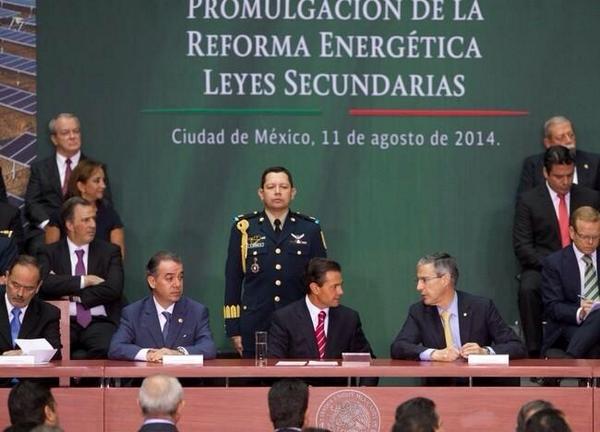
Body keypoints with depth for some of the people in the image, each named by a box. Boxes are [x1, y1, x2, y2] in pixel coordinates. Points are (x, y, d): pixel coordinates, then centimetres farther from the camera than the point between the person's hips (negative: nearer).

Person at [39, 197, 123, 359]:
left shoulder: (110, 251, 13)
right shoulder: (51, 252, 12)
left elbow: (114, 289, -3)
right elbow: (44, 283, -8)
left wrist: (75, 296, -5)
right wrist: (85, 280, -8)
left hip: (99, 323, 1)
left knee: (105, 348, -33)